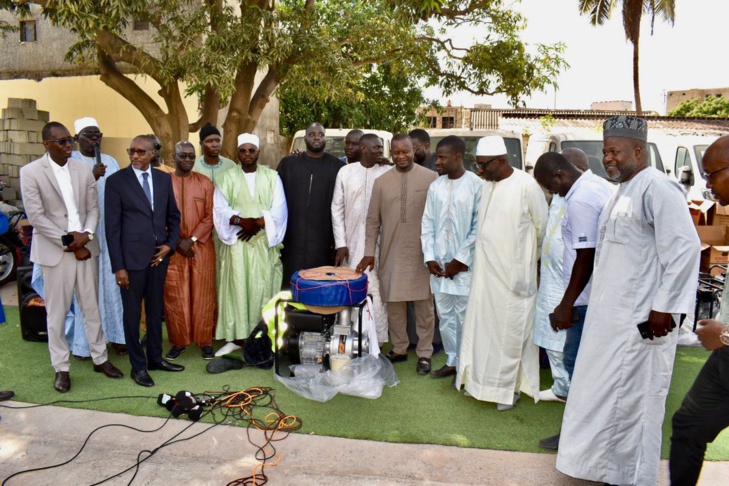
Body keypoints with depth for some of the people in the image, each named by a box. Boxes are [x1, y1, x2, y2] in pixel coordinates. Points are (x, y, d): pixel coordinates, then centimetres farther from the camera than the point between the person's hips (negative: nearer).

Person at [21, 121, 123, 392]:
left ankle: (100, 358, 24)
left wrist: (86, 234, -11)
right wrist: (69, 243, -12)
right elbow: (36, 216, -10)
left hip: (86, 247, 3)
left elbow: (93, 207, 7)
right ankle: (61, 368, 18)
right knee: (57, 312, 5)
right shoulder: (31, 172, -6)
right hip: (54, 251, -3)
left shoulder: (83, 169, 5)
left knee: (92, 307, 11)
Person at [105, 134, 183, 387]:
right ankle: (138, 365, 21)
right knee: (132, 314, 7)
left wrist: (170, 244, -2)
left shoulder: (164, 178, 6)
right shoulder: (117, 181, -5)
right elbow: (112, 226, -7)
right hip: (132, 257, -4)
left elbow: (173, 215, 14)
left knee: (155, 310, 15)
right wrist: (118, 266, -10)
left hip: (159, 255, 4)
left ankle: (155, 358, 30)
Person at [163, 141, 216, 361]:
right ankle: (178, 342, 17)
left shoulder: (205, 183, 4)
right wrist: (177, 242, -7)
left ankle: (205, 342, 14)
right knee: (174, 297, 4)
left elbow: (210, 216, -1)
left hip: (201, 247, 0)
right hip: (172, 248, 0)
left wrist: (191, 240, -10)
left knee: (203, 296, 3)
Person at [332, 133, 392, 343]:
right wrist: (340, 243, -1)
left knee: (375, 292, -1)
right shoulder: (345, 172, 3)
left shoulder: (389, 172, 0)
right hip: (351, 242, 2)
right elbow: (337, 208, 4)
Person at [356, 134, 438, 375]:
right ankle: (399, 349, 25)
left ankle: (424, 353, 20)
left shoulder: (431, 178, -3)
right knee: (394, 303, 9)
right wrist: (369, 251, 4)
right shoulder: (381, 181, 4)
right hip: (391, 253, 2)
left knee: (424, 304, 7)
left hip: (422, 253, -2)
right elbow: (373, 219, 7)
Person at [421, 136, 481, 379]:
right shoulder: (435, 186, 7)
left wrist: (460, 260, -10)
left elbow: (479, 228, -9)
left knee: (464, 317, 2)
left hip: (464, 264, -5)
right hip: (439, 264, 5)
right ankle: (452, 361, 28)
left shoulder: (477, 185, -8)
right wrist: (430, 257, 0)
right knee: (445, 315, 13)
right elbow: (427, 224, 8)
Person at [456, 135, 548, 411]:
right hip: (485, 271, 6)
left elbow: (543, 227, -5)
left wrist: (530, 257, 4)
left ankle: (511, 387, 20)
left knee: (512, 331, 5)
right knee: (481, 325, 12)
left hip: (513, 273, -6)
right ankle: (482, 379, 27)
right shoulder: (487, 185, 6)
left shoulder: (526, 186, -14)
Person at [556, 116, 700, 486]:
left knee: (632, 400, 4)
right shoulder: (623, 191, 14)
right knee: (607, 394, 18)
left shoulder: (657, 188, -15)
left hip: (640, 319, -9)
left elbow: (684, 248, -21)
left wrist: (665, 306, -18)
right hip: (610, 314, 9)